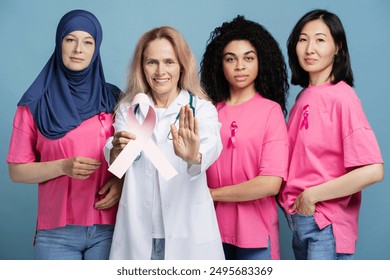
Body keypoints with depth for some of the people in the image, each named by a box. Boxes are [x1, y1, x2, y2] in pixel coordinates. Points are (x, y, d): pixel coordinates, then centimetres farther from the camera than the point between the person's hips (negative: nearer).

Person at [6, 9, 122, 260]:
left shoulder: (113, 99, 6)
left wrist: (122, 181, -7)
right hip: (56, 233, -1)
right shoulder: (35, 105, 1)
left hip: (108, 228, 1)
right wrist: (63, 167, -15)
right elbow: (17, 171, 1)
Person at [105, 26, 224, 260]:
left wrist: (194, 157, -45)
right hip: (137, 231, 2)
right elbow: (114, 163, -10)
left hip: (188, 231, -2)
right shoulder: (128, 110, 6)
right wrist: (118, 151, -34)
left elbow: (211, 146, -22)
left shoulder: (202, 109, -1)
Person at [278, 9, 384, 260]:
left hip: (327, 225, -7)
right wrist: (295, 201, -1)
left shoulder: (341, 97, -15)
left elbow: (373, 171, -23)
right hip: (299, 219, 7)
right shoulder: (304, 97, 7)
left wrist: (312, 195, -16)